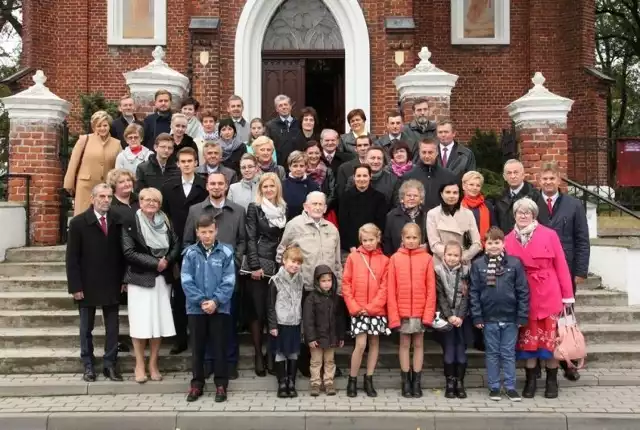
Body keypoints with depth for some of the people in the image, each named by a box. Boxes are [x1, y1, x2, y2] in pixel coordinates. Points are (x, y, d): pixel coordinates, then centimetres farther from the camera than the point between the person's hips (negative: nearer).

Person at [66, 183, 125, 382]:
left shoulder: (117, 221, 2)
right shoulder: (78, 222, -6)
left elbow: (121, 252, 6)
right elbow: (72, 258, -7)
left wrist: (124, 279, 2)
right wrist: (75, 286, -11)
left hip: (111, 284, 3)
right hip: (87, 285, -2)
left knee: (112, 327, 7)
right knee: (86, 328, 9)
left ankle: (110, 365, 17)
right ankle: (88, 366, 20)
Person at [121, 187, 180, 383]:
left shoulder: (165, 222, 9)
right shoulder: (130, 223, -4)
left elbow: (176, 245, 6)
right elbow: (129, 252, -12)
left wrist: (167, 261, -12)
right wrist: (155, 263, -15)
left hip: (163, 278, 4)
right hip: (140, 279, -4)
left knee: (159, 321, 5)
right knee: (141, 322, -1)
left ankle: (153, 364, 16)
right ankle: (139, 365, 12)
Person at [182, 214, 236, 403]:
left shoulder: (226, 252, -4)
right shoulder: (190, 253, -1)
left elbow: (229, 281, -7)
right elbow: (186, 281, -5)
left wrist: (215, 301, -16)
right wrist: (201, 301, -14)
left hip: (220, 308, -1)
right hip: (196, 308, 1)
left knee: (220, 347, 6)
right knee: (197, 348, 11)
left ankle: (221, 384, 18)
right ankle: (197, 383, 24)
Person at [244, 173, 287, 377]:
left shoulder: (284, 209, 12)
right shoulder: (254, 208, 0)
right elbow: (251, 238, -5)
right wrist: (255, 266, -13)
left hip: (279, 266, 3)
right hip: (259, 265, -3)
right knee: (257, 311, 0)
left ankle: (272, 354, 14)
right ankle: (258, 354, 10)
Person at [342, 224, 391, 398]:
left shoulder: (384, 260, 1)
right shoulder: (353, 257, 1)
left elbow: (384, 287, -3)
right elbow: (346, 284, -1)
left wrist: (371, 307, -11)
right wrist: (354, 307, -8)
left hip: (377, 310, 2)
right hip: (358, 310, -2)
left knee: (374, 344, 8)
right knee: (361, 344, -7)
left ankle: (369, 380, 21)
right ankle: (352, 380, 9)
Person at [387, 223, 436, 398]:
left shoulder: (427, 259, -2)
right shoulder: (395, 259, -2)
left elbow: (431, 289, -2)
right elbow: (390, 289, -3)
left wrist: (429, 313, -8)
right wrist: (393, 315, -7)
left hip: (421, 311, 0)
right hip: (402, 311, 0)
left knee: (419, 344, 9)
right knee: (404, 344, 8)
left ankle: (416, 381, 18)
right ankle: (406, 382, 17)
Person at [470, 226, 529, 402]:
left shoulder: (515, 263, -3)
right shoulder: (478, 264, -2)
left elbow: (522, 291, -1)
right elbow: (473, 292, -1)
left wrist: (522, 316, -4)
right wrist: (477, 317, -5)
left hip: (510, 318, 0)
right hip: (489, 318, 0)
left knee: (509, 353, 9)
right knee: (492, 353, 10)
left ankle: (510, 386, 19)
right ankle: (494, 387, 20)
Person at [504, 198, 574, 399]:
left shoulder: (549, 235, -2)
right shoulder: (508, 240, 4)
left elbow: (561, 265, -2)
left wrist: (567, 295, -4)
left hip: (548, 295, -2)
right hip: (523, 298, 2)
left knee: (551, 338, 4)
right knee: (528, 339, 8)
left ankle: (552, 381, 18)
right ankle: (530, 381, 20)